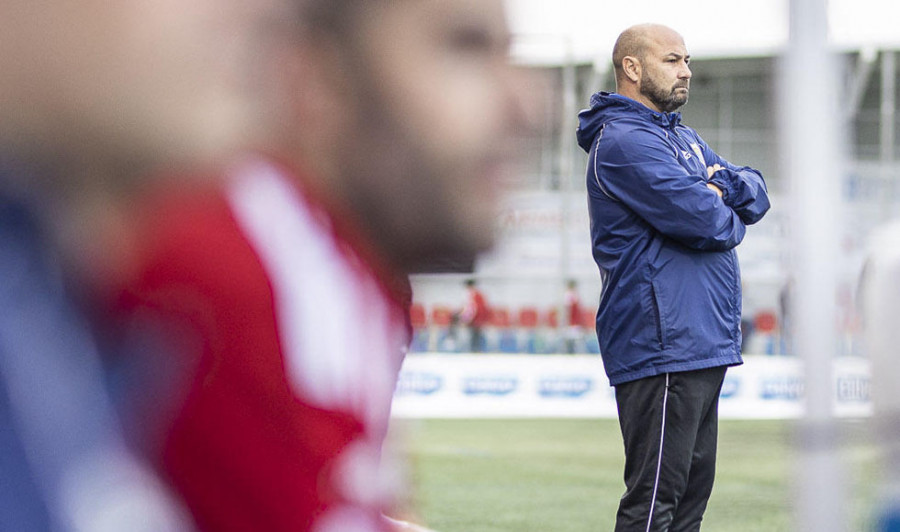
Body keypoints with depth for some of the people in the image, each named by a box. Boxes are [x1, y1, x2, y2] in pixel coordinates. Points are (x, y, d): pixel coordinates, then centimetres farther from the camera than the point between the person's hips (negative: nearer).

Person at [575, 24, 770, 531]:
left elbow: (757, 195, 15)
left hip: (702, 345, 10)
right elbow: (703, 221, -21)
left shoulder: (684, 137, 21)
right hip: (663, 348, -10)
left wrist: (724, 184, -7)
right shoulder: (624, 140, -12)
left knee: (693, 488, 14)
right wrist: (731, 220, 1)